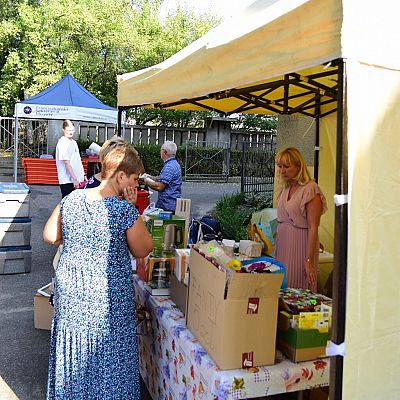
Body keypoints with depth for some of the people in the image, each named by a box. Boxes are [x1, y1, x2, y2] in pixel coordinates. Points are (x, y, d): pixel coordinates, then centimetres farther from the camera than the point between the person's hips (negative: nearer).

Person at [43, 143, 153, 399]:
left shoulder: (71, 200, -4)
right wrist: (130, 209, -8)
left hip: (70, 289, 5)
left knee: (72, 350, 23)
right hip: (109, 294, -5)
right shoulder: (124, 210, -20)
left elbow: (50, 236, 8)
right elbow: (143, 250, -7)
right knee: (108, 354, 14)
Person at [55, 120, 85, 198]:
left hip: (75, 180, 8)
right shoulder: (62, 143, -12)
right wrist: (74, 178, -19)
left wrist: (83, 175, 16)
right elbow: (66, 162, -17)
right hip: (67, 180, -8)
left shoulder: (73, 142, 14)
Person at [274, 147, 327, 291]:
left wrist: (309, 260, -19)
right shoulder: (285, 188, 11)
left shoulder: (311, 189, -12)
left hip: (301, 245, -7)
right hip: (282, 244, 7)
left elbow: (313, 228, -16)